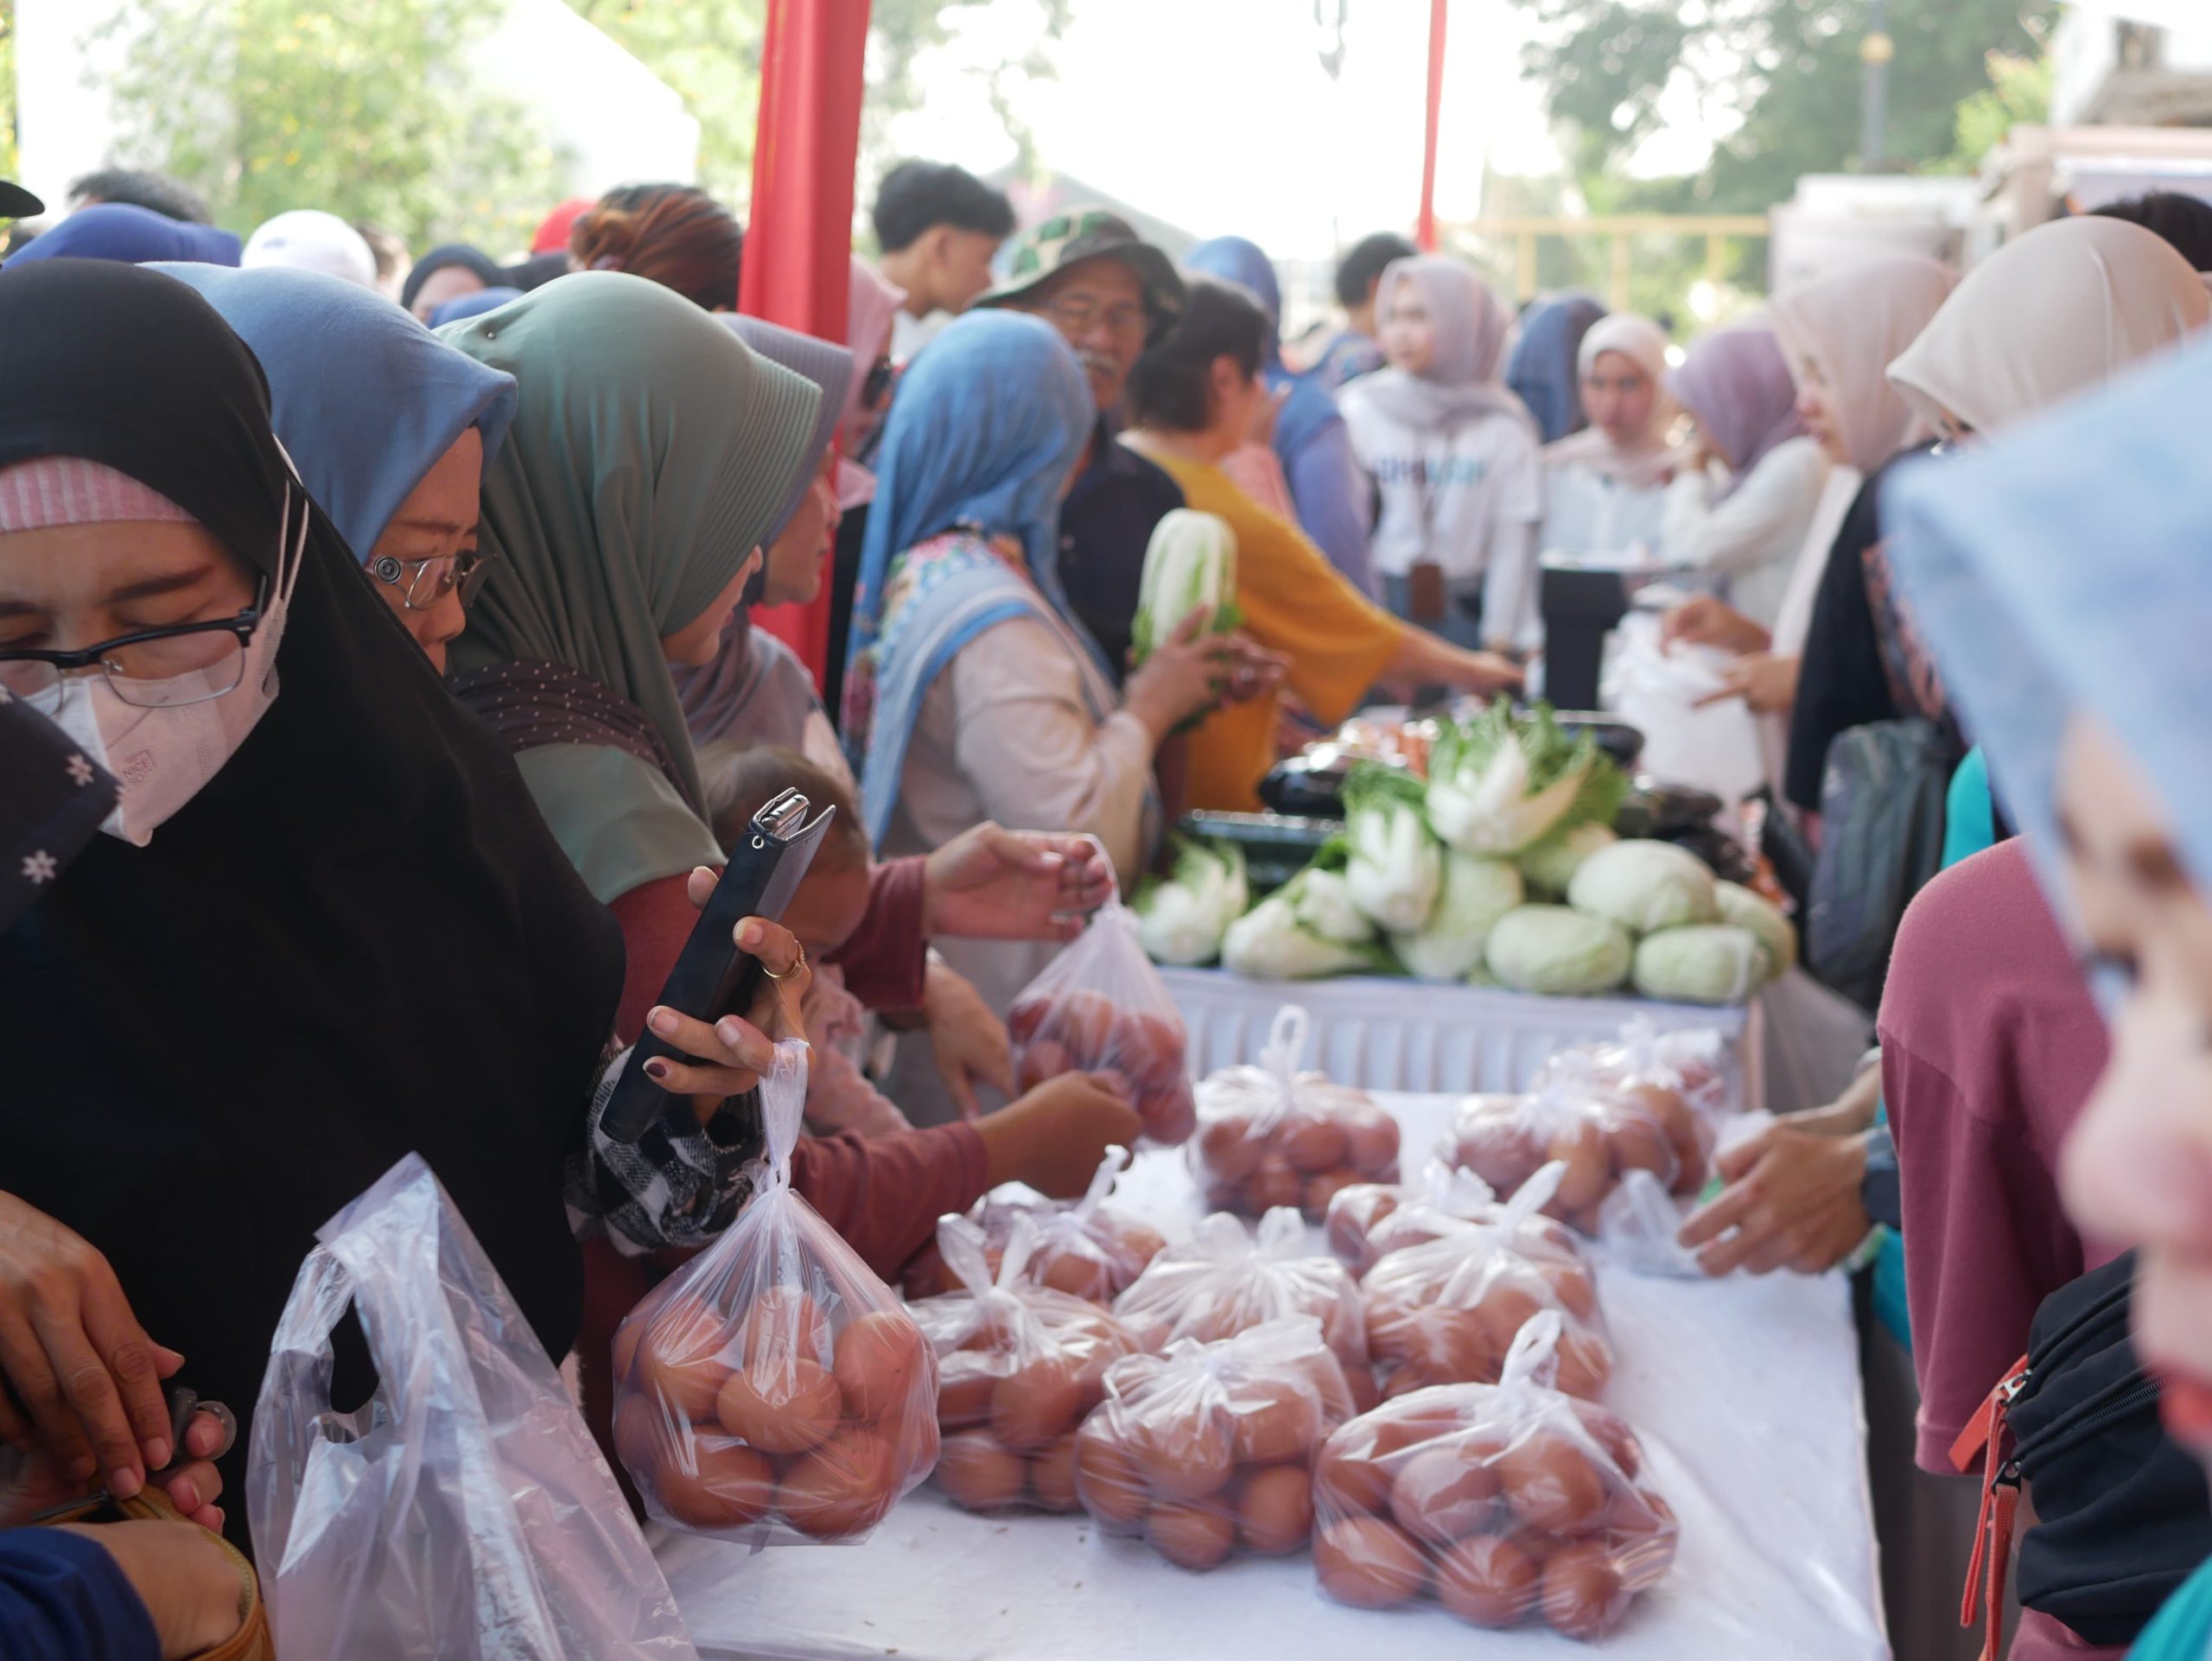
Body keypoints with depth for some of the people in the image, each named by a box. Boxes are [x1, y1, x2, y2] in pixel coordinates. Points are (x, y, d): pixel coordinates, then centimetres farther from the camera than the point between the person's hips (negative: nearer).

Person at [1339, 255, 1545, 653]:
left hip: (1465, 617, 0)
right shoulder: (1361, 409, 0)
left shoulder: (1502, 426, 0)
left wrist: (1497, 644, -2)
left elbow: (1513, 547, 1)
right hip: (1380, 609, 0)